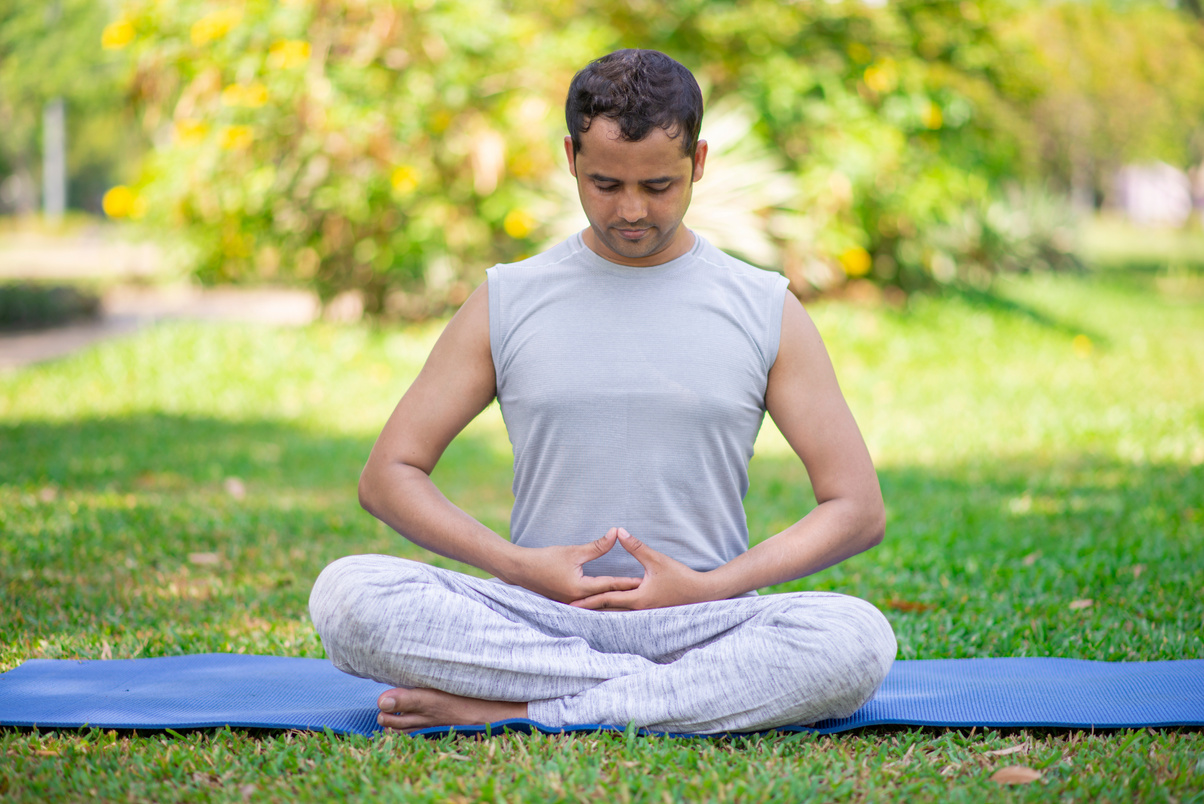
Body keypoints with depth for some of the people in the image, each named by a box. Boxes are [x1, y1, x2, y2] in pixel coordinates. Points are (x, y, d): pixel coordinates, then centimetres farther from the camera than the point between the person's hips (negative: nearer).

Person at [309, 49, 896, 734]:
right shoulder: (505, 305, 8)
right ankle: (688, 688, -23)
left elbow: (857, 509, 4)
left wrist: (711, 588, -9)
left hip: (698, 623, 0)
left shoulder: (766, 312, 7)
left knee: (859, 638, -33)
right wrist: (519, 567, -8)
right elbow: (389, 475, 8)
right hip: (537, 617, 1)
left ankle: (515, 710, -26)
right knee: (347, 593, -27)